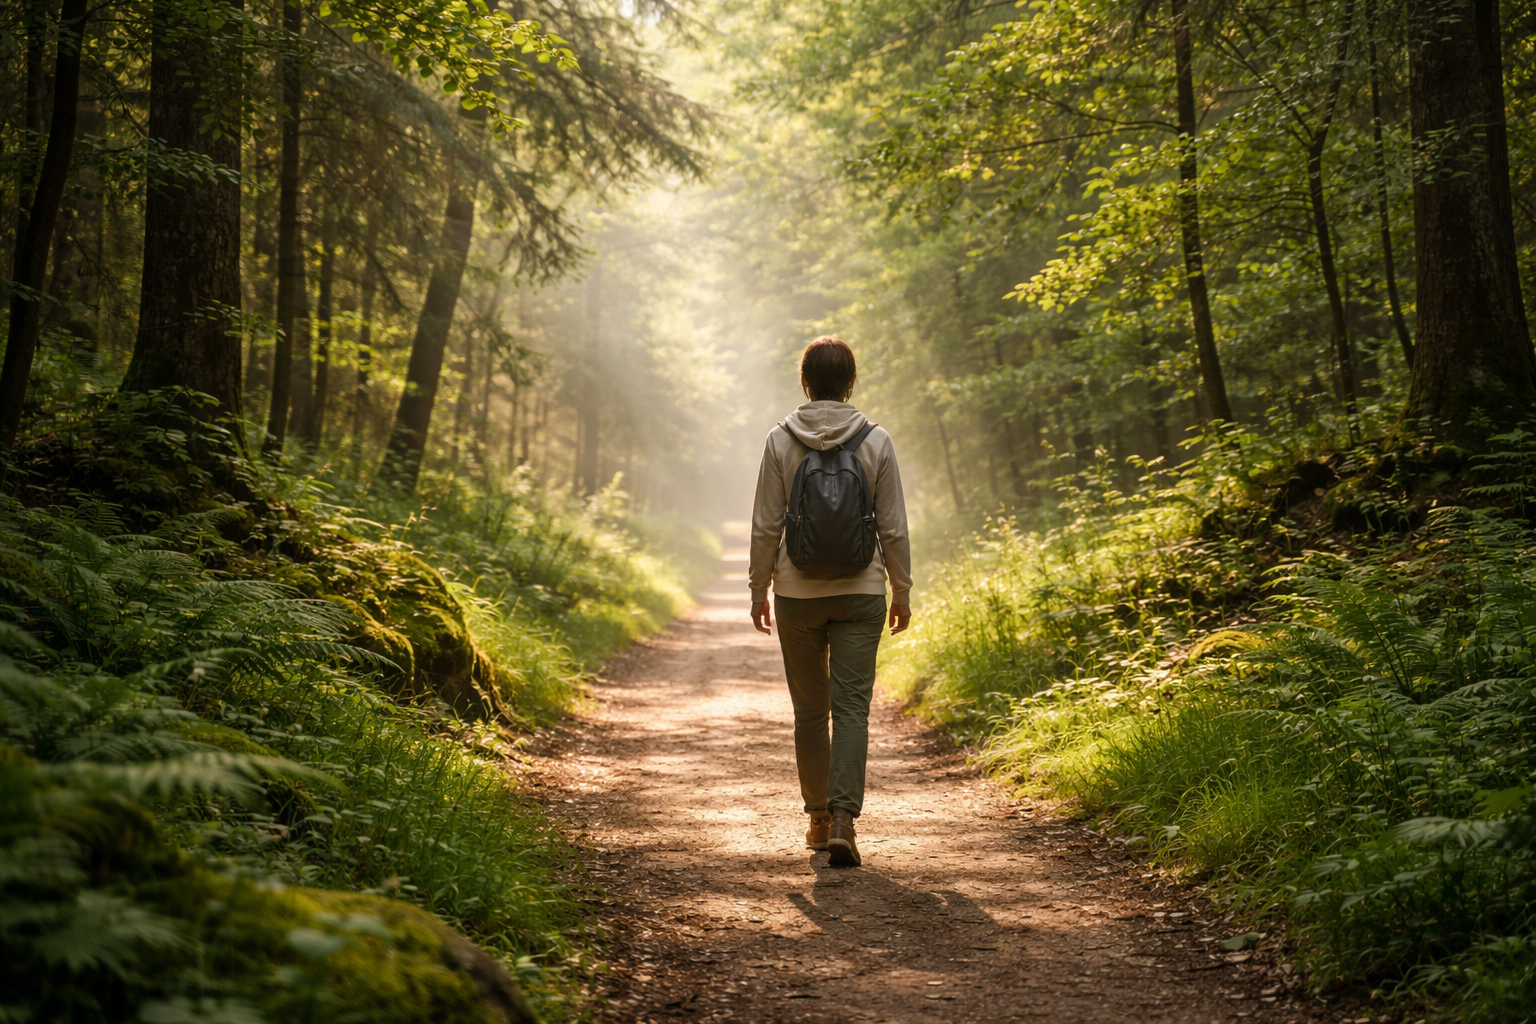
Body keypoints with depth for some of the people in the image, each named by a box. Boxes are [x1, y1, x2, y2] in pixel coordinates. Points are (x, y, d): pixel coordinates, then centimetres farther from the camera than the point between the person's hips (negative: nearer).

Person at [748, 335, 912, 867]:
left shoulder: (781, 440, -3)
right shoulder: (876, 441, -3)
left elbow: (766, 526, -2)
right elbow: (894, 528, -1)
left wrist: (759, 589, 9)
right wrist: (902, 591, 9)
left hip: (798, 593, 1)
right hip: (860, 591, -1)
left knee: (809, 709, 13)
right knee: (852, 707, -1)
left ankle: (818, 817, 23)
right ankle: (842, 819, -14)